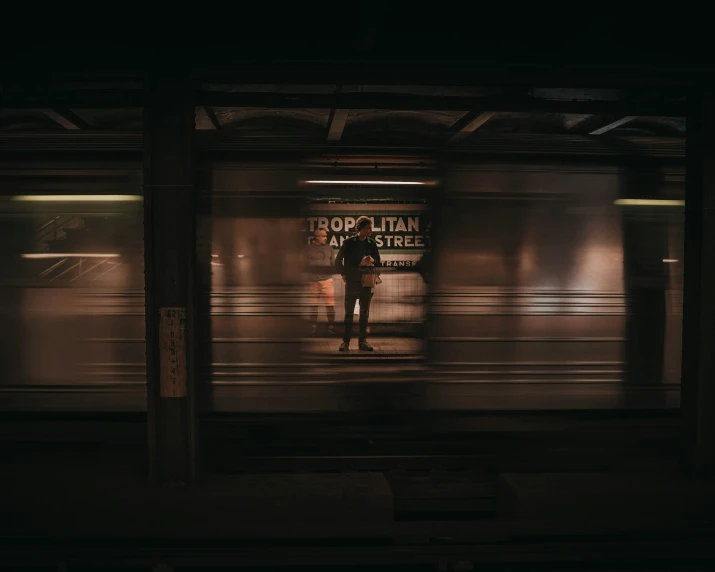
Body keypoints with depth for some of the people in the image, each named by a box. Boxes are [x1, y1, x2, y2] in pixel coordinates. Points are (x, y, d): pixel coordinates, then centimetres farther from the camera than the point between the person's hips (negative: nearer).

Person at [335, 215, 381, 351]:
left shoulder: (372, 244, 2)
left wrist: (372, 260, -13)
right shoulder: (349, 242, -4)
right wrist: (343, 274, 1)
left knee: (364, 312, 6)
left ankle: (363, 340, 12)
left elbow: (378, 263, 7)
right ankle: (345, 341, 5)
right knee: (349, 312, 0)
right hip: (351, 283, -2)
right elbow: (338, 261, 5)